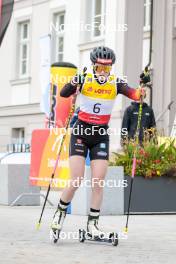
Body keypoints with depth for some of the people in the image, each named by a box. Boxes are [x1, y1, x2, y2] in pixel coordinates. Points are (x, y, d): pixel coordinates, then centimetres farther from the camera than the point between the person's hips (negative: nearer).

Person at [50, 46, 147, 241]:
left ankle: (92, 224, 9)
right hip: (81, 133, -2)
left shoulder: (115, 83, -4)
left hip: (101, 136, 2)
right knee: (76, 181, -6)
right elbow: (63, 94, -21)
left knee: (98, 183, -2)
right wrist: (74, 84, -41)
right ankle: (60, 212, 19)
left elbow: (132, 93, -21)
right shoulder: (84, 79, -8)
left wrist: (139, 93, -43)